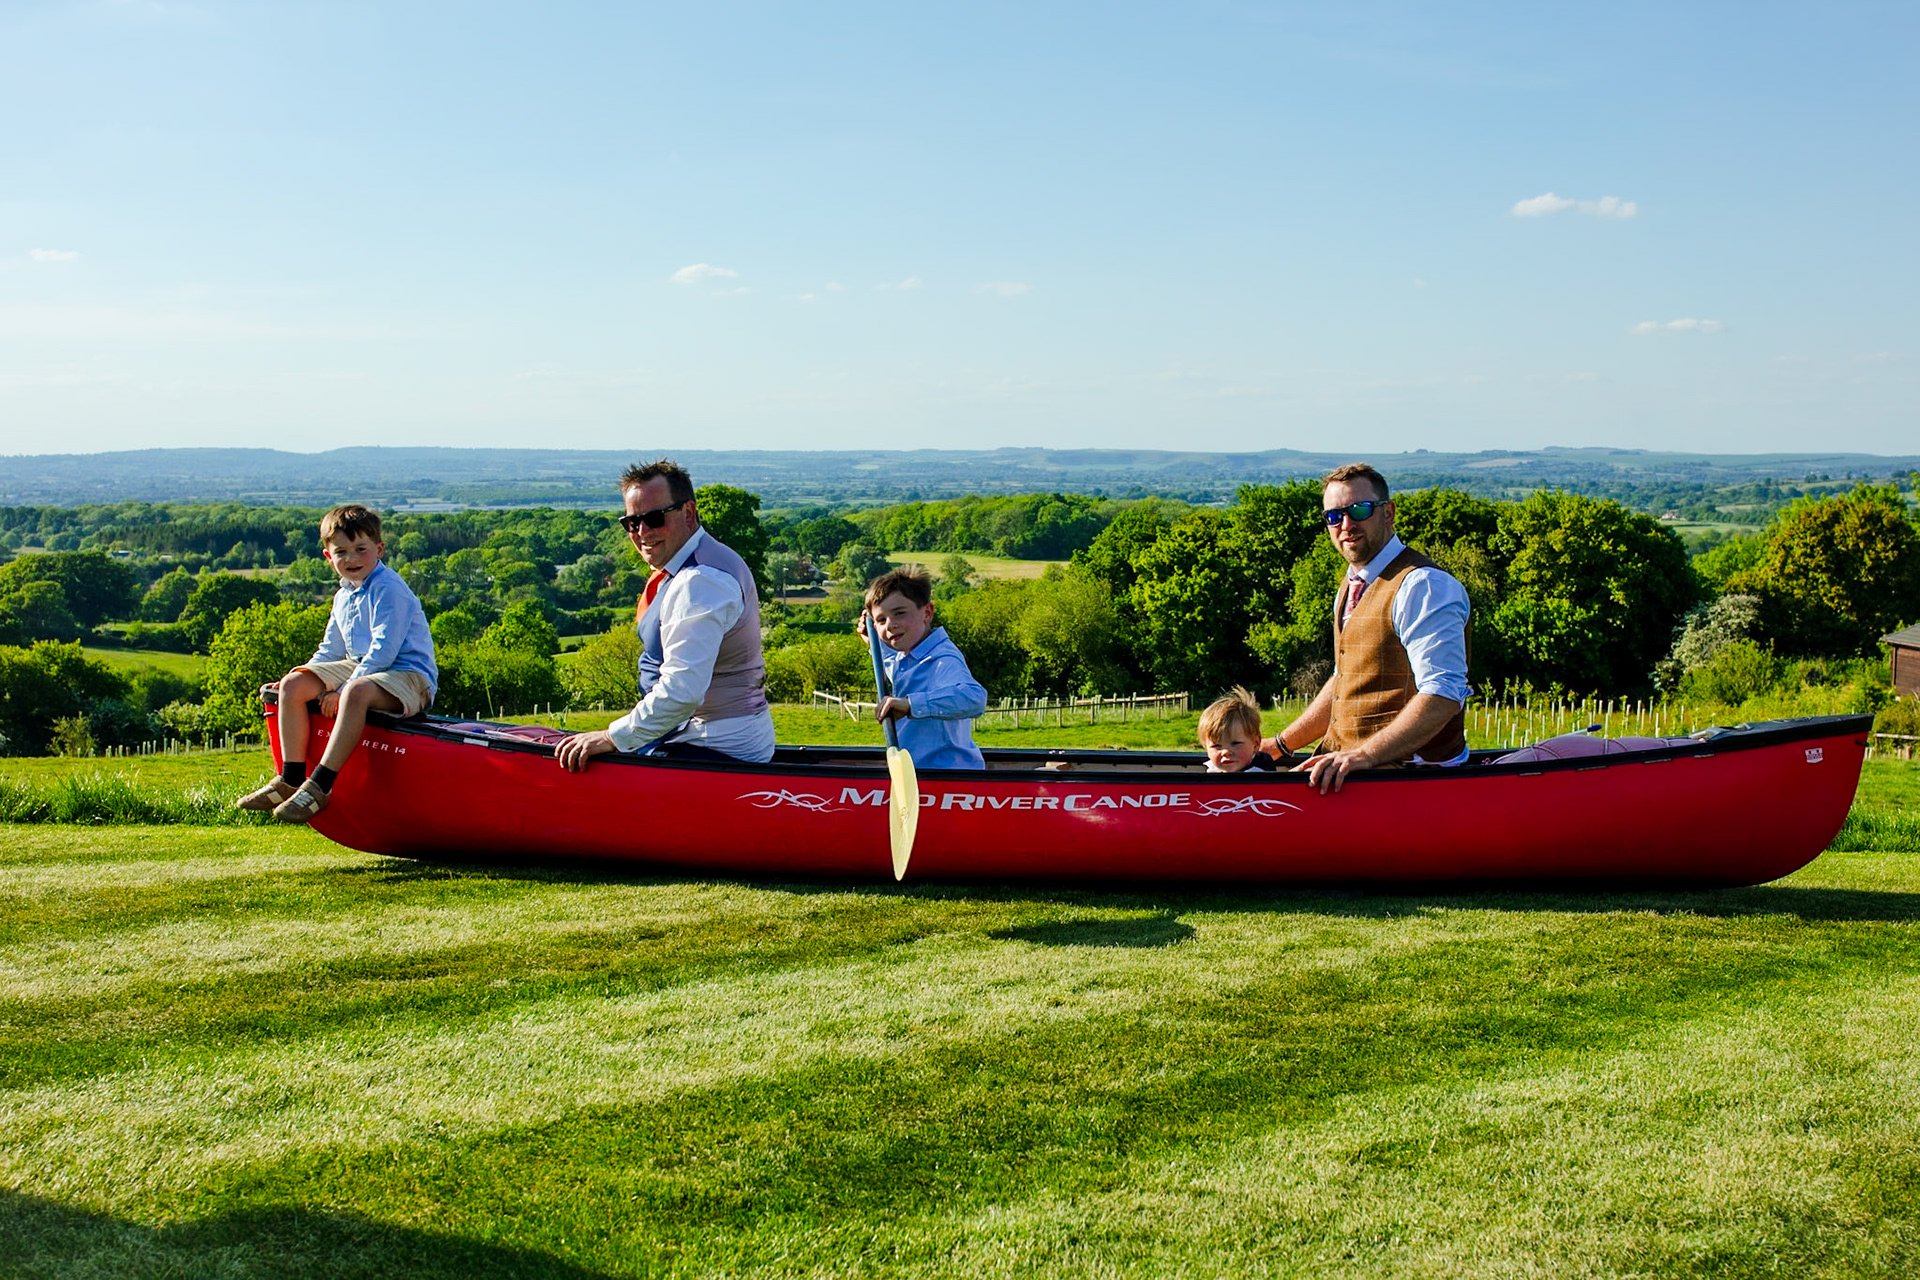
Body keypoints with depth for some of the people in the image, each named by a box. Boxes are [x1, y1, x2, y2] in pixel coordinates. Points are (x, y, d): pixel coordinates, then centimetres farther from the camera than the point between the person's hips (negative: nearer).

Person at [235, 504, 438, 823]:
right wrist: (305, 677, 8)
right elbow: (329, 651, 24)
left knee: (357, 692, -40)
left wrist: (343, 690, -23)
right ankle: (290, 779, -8)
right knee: (293, 684, -7)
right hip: (359, 669, 9)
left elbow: (383, 650, -21)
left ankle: (320, 786, -36)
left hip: (408, 675, -9)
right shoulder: (344, 596, 16)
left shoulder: (390, 589, -13)